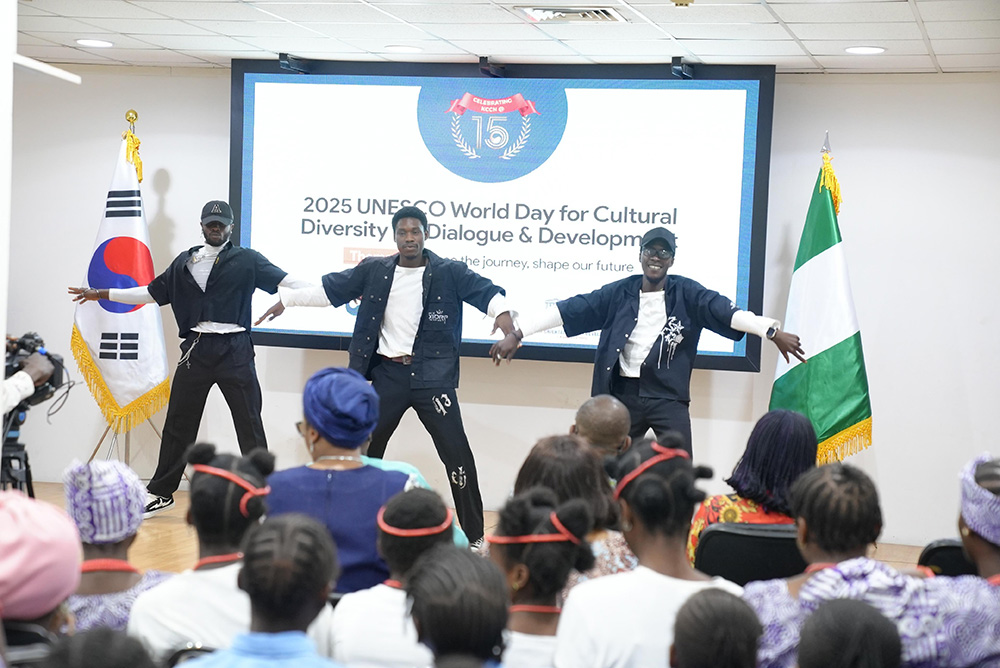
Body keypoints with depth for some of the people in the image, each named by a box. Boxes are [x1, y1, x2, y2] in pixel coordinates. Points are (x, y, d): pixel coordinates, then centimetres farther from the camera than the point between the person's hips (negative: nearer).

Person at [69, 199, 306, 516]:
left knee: (249, 424, -2)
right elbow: (153, 292, 18)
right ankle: (161, 493, 21)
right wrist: (101, 294, 19)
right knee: (177, 424, 9)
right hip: (196, 350, 3)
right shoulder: (185, 262, 12)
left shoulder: (247, 260, 1)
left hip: (235, 351, -3)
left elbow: (285, 281, -7)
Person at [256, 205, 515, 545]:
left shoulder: (450, 273, -2)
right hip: (387, 374, 3)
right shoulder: (374, 271, 6)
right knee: (364, 451, 10)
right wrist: (286, 299, 7)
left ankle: (475, 537, 2)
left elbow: (483, 289, -14)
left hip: (432, 375, -3)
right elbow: (330, 287, 10)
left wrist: (501, 310, -34)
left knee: (457, 452, -8)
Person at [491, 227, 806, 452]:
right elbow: (572, 309, -1)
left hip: (668, 397, -2)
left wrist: (773, 331, -28)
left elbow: (725, 311, -13)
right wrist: (517, 333, -6)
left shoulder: (686, 294, 0)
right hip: (623, 394, 2)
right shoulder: (618, 293, 4)